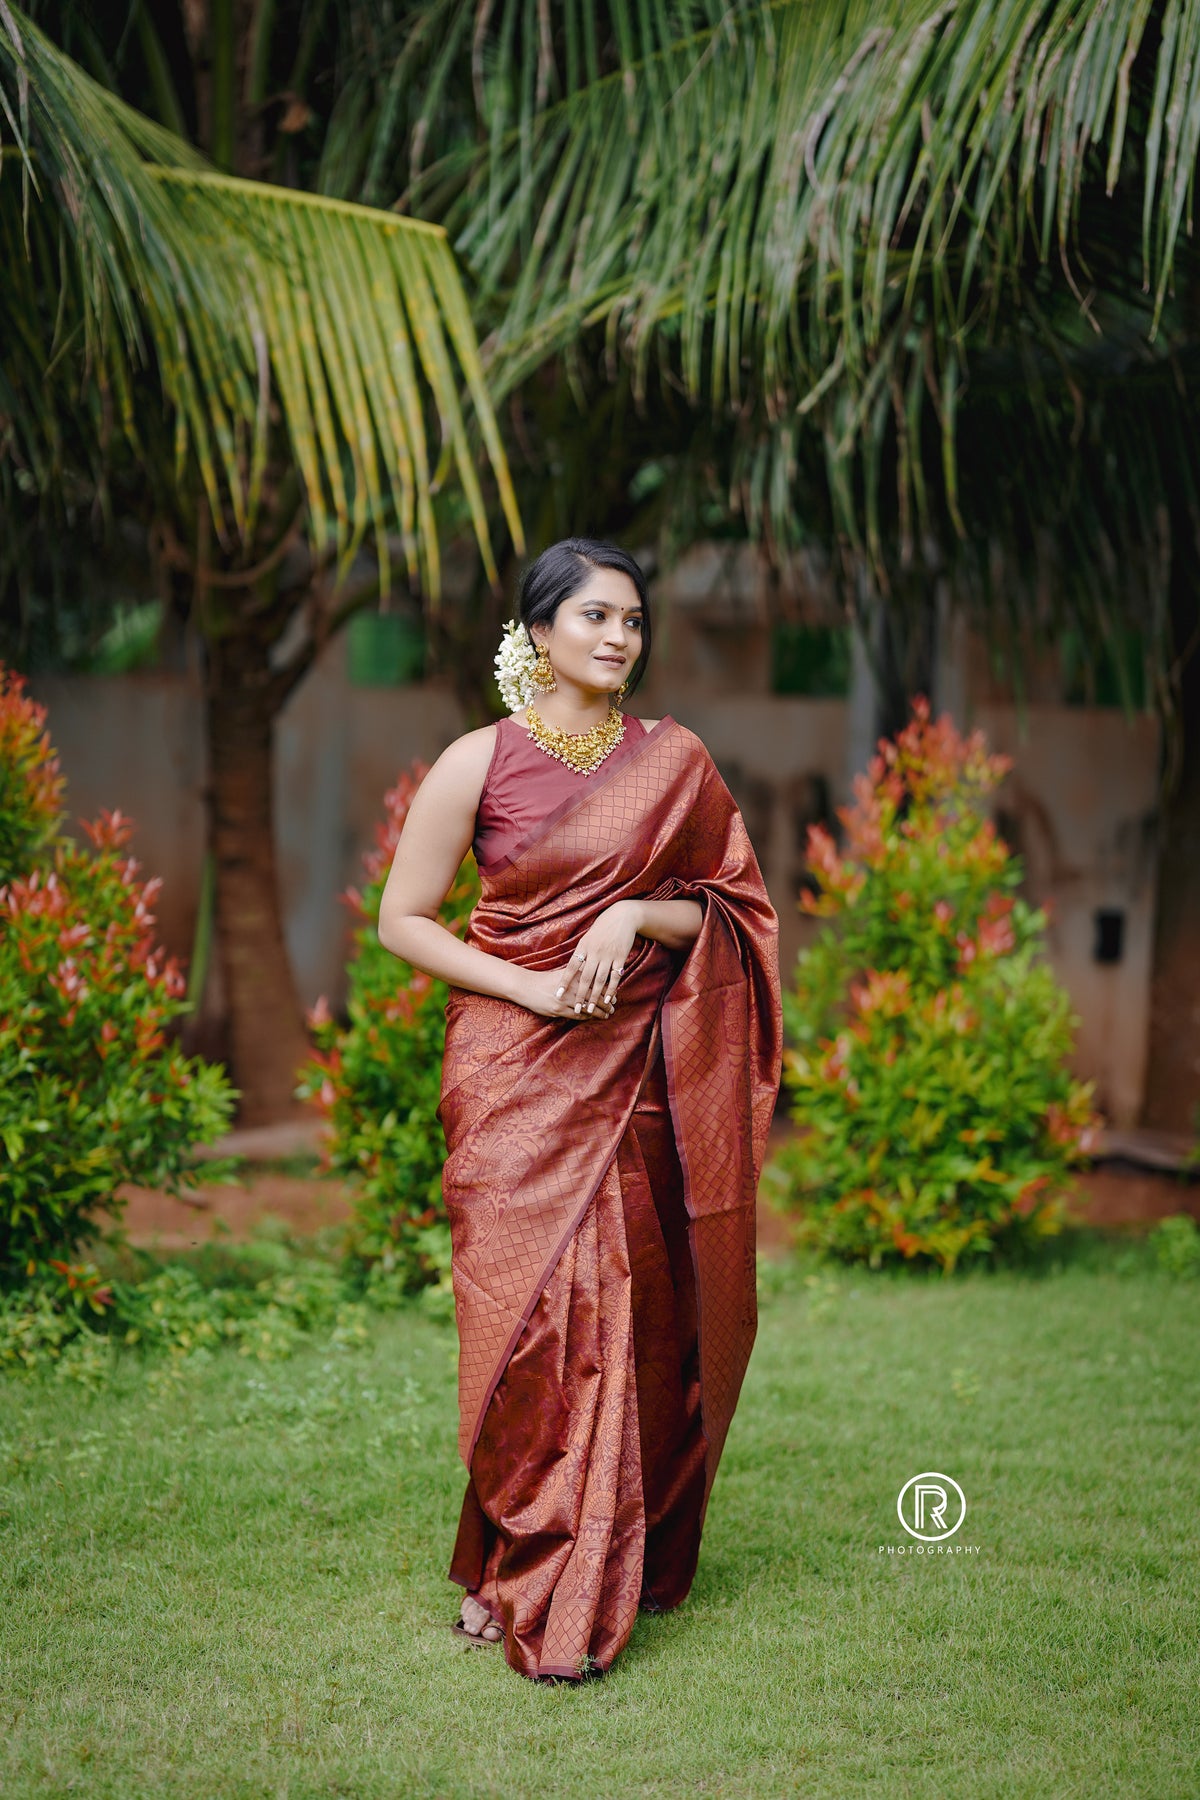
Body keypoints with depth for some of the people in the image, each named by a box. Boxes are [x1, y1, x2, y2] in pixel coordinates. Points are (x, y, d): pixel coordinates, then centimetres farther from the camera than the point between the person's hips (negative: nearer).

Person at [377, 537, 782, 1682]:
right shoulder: (479, 763, -1)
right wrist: (533, 986, -11)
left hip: (638, 1074, 3)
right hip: (518, 1079, -2)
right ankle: (513, 1576, 6)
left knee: (629, 1317, 3)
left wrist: (637, 916, -9)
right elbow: (402, 920, 0)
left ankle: (625, 1563, 18)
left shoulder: (674, 762, 7)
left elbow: (729, 910, 11)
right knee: (533, 1317, -6)